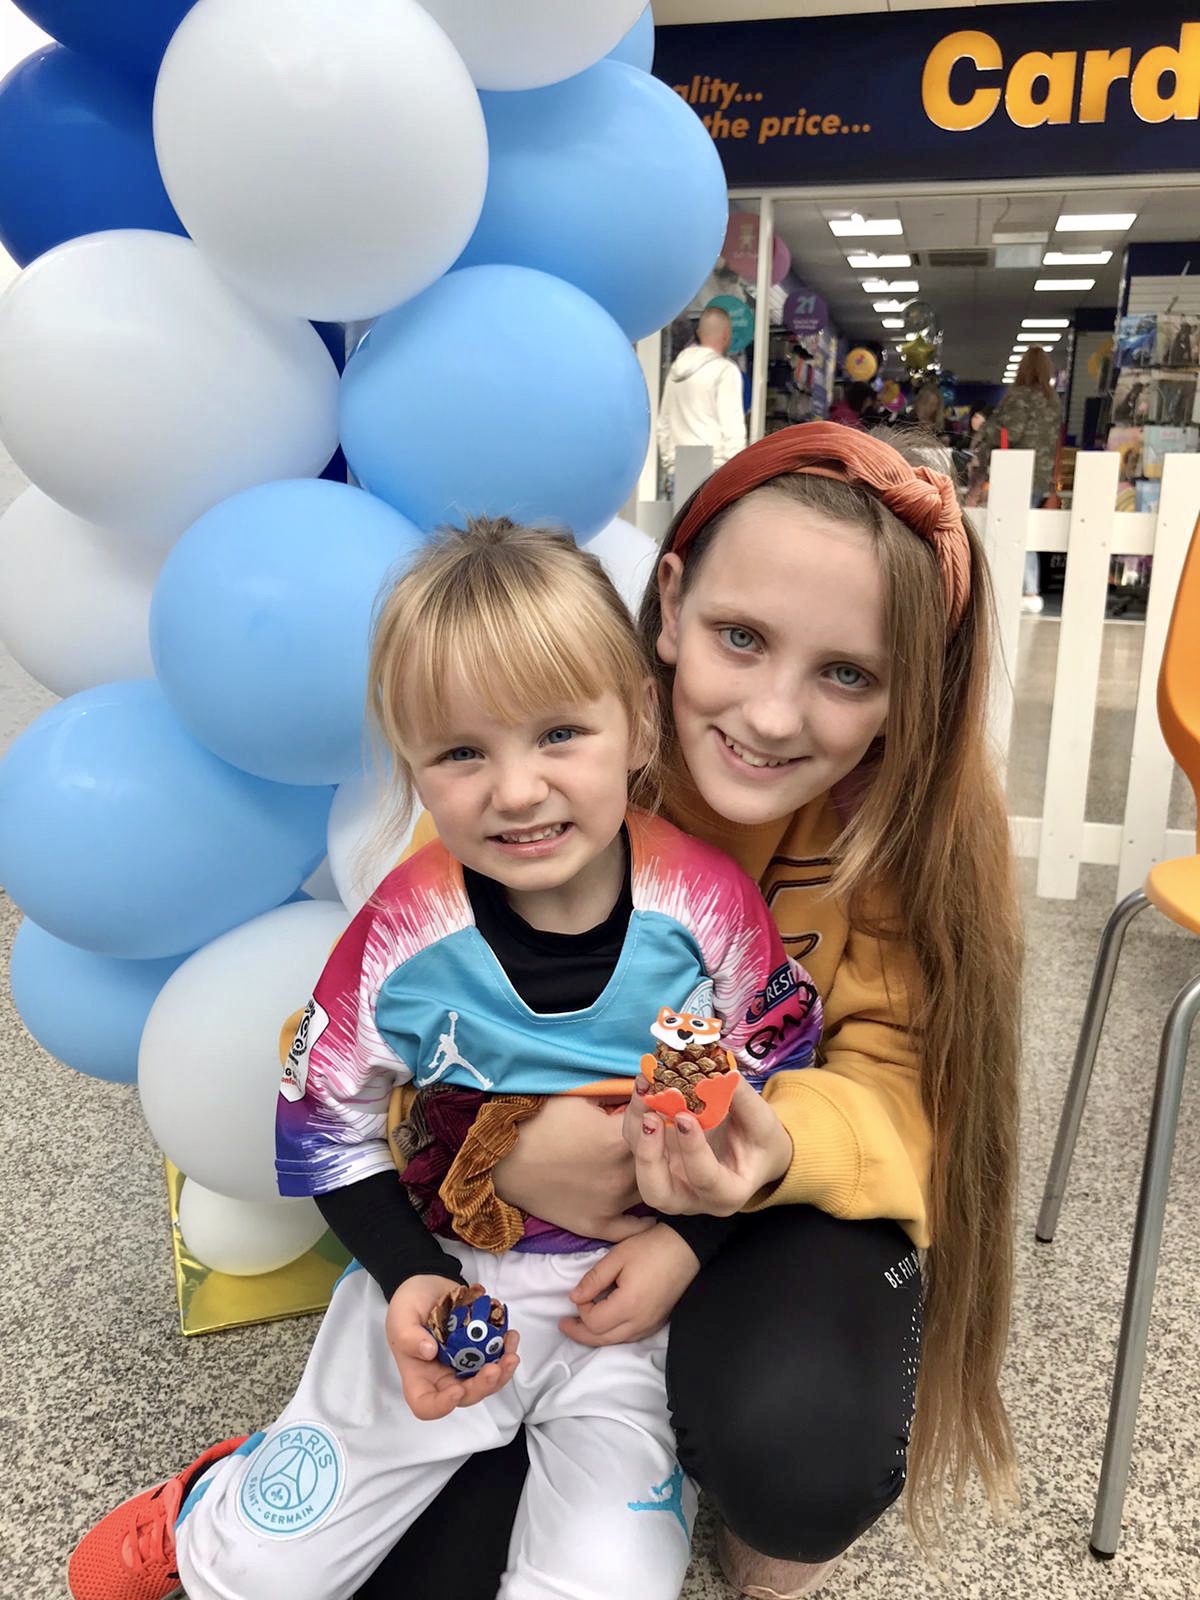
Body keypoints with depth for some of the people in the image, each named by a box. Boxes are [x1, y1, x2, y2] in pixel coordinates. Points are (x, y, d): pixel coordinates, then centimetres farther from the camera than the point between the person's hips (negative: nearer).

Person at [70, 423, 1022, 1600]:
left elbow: (894, 1081, -17)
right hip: (541, 1201, 1)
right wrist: (499, 1146, -35)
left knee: (800, 1452, -31)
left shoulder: (926, 819, -19)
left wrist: (781, 1147, -40)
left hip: (795, 1192, 0)